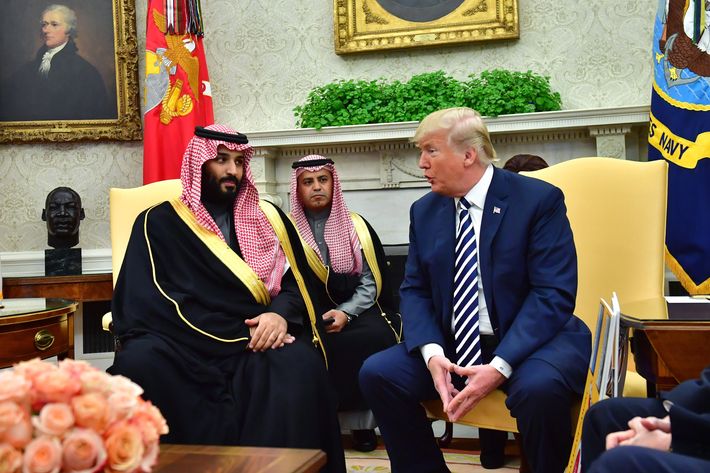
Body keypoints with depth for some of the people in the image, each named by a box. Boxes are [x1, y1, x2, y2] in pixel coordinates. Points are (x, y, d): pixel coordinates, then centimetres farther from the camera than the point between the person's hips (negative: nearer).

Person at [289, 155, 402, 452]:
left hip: (354, 310, 1)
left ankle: (362, 419, -17)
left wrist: (345, 313, -12)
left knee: (377, 335, -31)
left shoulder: (356, 226, 9)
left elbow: (370, 282, 4)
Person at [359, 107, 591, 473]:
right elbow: (414, 290, 6)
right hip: (451, 345, 5)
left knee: (539, 387, -35)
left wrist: (500, 366, -25)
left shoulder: (539, 199, -9)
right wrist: (432, 353, -14)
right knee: (376, 373, -14)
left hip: (528, 340, -5)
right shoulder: (424, 211, 7)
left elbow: (553, 294, -15)